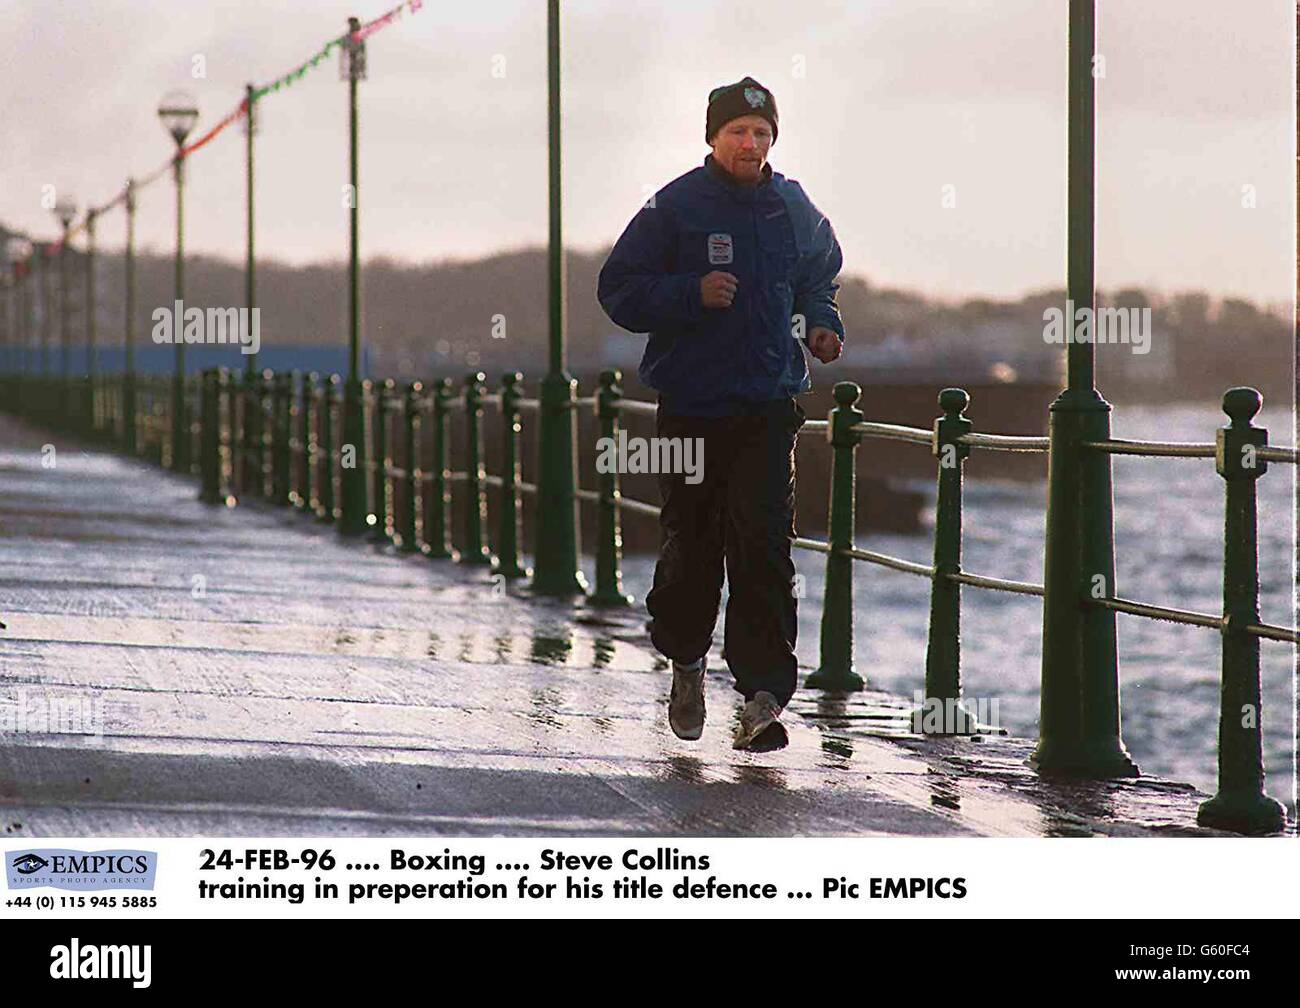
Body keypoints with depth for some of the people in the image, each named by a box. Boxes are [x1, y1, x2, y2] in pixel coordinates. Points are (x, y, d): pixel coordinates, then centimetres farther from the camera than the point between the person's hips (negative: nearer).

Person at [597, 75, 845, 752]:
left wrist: (822, 323, 6)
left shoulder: (793, 209, 8)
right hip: (691, 404, -1)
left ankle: (763, 693, -13)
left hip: (768, 406, 1)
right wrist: (694, 293, -16)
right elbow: (619, 289, -2)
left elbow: (818, 277, 26)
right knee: (690, 544, 7)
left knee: (764, 546, -11)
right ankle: (685, 662, 33)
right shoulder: (675, 206, -2)